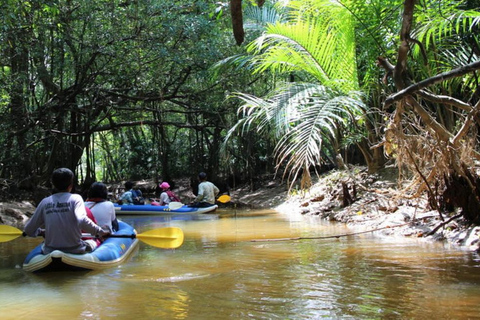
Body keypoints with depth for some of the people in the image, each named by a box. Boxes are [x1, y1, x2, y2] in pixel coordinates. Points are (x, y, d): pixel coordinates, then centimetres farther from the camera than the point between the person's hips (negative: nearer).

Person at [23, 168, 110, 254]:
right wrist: (100, 232, -13)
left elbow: (28, 230, 6)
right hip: (74, 252, -3)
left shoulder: (45, 202, 2)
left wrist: (40, 232, 26)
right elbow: (82, 221, -25)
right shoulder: (75, 198, -6)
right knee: (93, 242, 30)